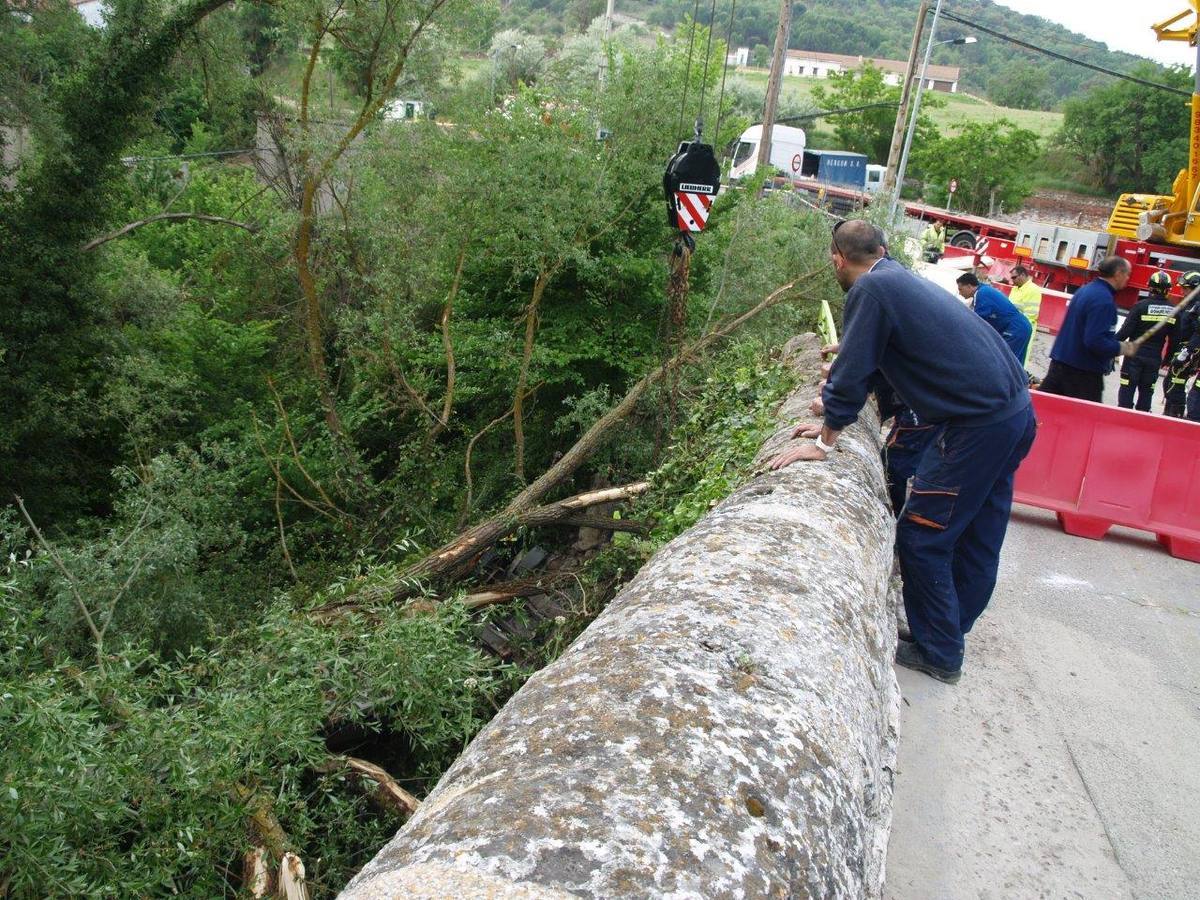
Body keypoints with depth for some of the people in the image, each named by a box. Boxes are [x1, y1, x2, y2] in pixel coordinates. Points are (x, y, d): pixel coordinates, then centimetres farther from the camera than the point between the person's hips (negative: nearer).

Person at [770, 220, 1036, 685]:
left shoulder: (871, 288, -13)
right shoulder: (903, 279, 17)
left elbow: (852, 373, -13)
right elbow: (871, 363, 27)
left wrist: (825, 441, -2)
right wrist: (837, 412, 34)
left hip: (978, 427, -10)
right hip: (1017, 412, 10)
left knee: (921, 537, 1)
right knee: (977, 537, 17)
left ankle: (939, 655, 12)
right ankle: (954, 627, 32)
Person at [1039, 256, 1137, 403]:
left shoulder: (1086, 289, 10)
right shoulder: (1104, 299, -19)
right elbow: (1096, 342, -25)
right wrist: (1122, 348, -9)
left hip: (1061, 362, 9)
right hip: (1083, 372, -9)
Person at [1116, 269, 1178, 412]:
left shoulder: (1140, 306, -11)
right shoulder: (1174, 311, 2)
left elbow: (1126, 331, -14)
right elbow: (1174, 339, 6)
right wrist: (1168, 358, 17)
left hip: (1135, 354, -4)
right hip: (1155, 358, 4)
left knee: (1127, 388, 0)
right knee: (1146, 390, 12)